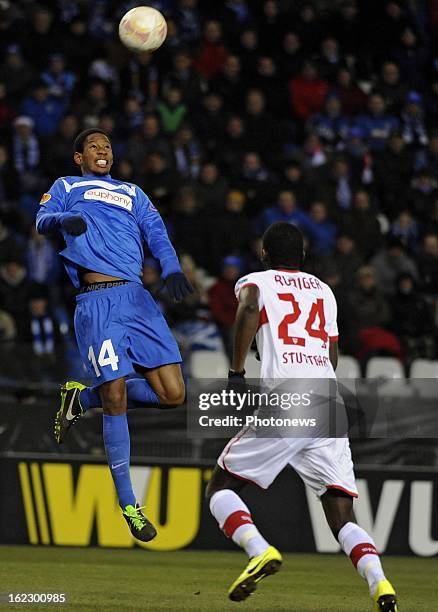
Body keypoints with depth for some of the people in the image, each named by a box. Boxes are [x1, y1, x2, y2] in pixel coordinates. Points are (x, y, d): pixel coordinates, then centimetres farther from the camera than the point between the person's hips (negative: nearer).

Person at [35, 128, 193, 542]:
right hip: (96, 303, -4)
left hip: (137, 298, 4)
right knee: (115, 399, -12)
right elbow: (43, 221, 2)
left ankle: (82, 398, 16)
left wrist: (171, 269, -7)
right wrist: (63, 219, -23)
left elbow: (156, 233, 14)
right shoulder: (66, 187, 19)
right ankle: (127, 504, -2)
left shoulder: (132, 193, 28)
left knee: (172, 395, -6)